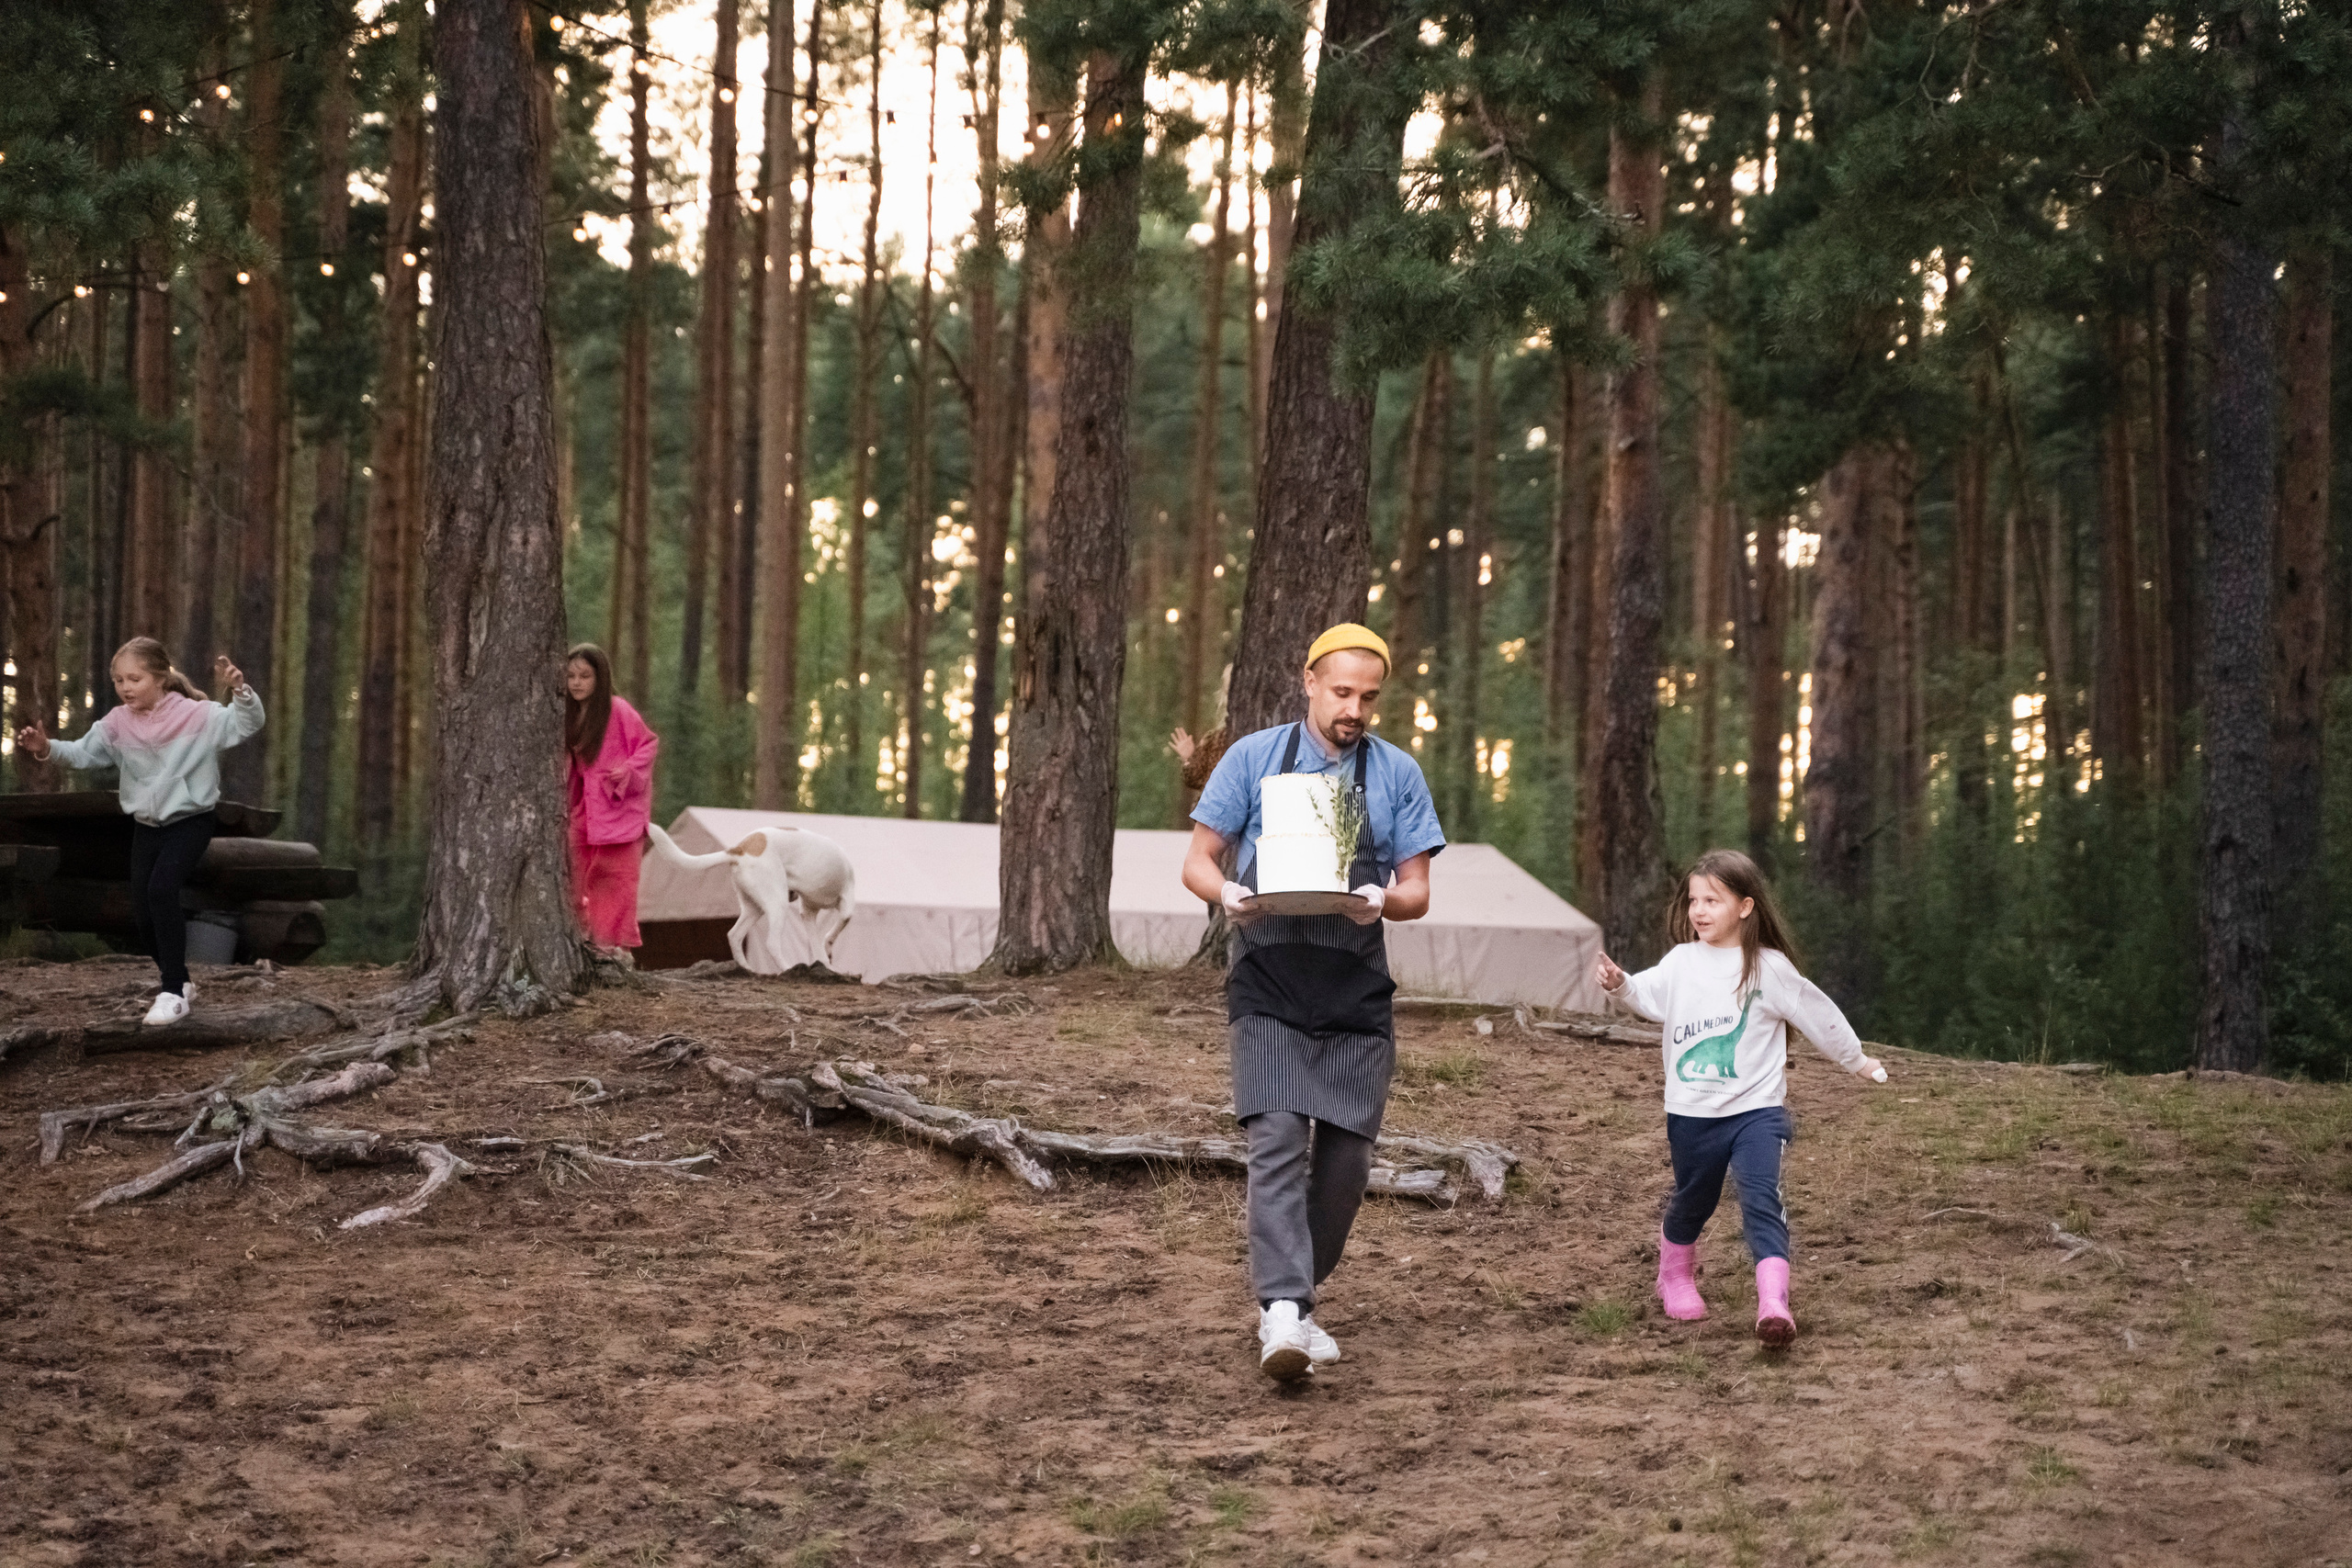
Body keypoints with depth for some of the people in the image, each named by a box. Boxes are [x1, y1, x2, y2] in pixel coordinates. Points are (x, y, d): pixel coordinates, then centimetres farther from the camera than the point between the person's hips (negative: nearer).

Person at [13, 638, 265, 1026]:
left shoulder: (197, 715, -15)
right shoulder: (118, 722, -2)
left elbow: (247, 725, -17)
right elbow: (84, 753, 2)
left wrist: (240, 691, -36)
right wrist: (47, 748, -15)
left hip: (192, 820, -6)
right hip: (146, 825, 6)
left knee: (162, 889, -27)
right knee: (143, 913, 4)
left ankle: (173, 993, -20)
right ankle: (178, 983, 29)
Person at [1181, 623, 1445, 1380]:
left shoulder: (1398, 775, 7)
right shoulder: (1253, 758, 4)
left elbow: (1417, 891, 7)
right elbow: (1197, 862, 5)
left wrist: (1383, 902, -17)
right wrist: (1228, 894, -18)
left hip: (1355, 994, 3)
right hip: (1268, 988, -2)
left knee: (1346, 1155, 3)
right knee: (1278, 1141, -16)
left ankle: (1292, 1299, 21)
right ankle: (1284, 1313, -24)